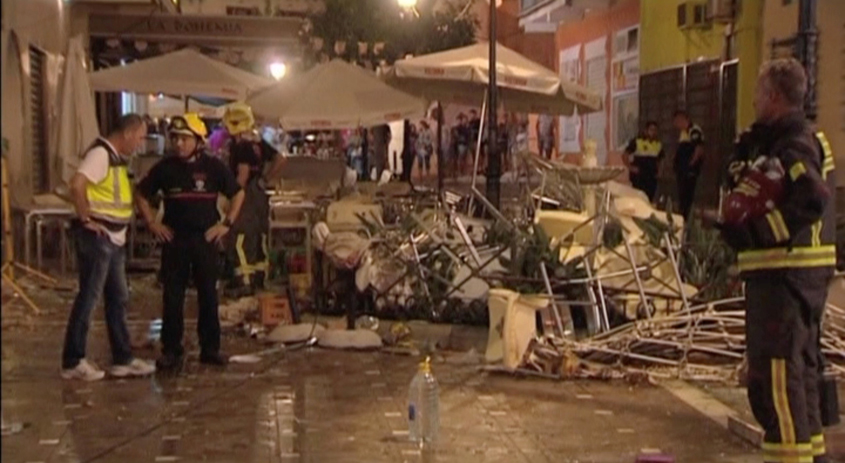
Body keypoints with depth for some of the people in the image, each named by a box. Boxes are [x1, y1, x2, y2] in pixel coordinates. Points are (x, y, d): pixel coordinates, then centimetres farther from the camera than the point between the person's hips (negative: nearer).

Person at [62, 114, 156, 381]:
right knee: (88, 298, -3)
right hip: (97, 237, -10)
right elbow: (77, 185, -28)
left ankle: (123, 360, 21)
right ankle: (73, 362, 6)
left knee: (118, 299, 13)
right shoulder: (101, 153, -15)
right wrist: (85, 219, -20)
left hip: (115, 238, 10)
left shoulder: (119, 157, 14)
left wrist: (122, 221, 11)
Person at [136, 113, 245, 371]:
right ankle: (171, 350, 9)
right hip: (174, 239, 0)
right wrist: (152, 224, 3)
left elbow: (238, 194, 9)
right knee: (172, 297, 2)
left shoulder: (213, 167, 0)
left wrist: (226, 224, 1)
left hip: (206, 238, 0)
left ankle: (210, 348, 15)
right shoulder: (165, 168, 1)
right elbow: (142, 195, 12)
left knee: (208, 295, 5)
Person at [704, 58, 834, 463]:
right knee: (800, 367, 18)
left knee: (774, 371, -8)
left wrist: (758, 230, -24)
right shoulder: (772, 142, 18)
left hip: (784, 273, -11)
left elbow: (813, 200, -29)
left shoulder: (793, 145, -15)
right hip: (801, 275, 11)